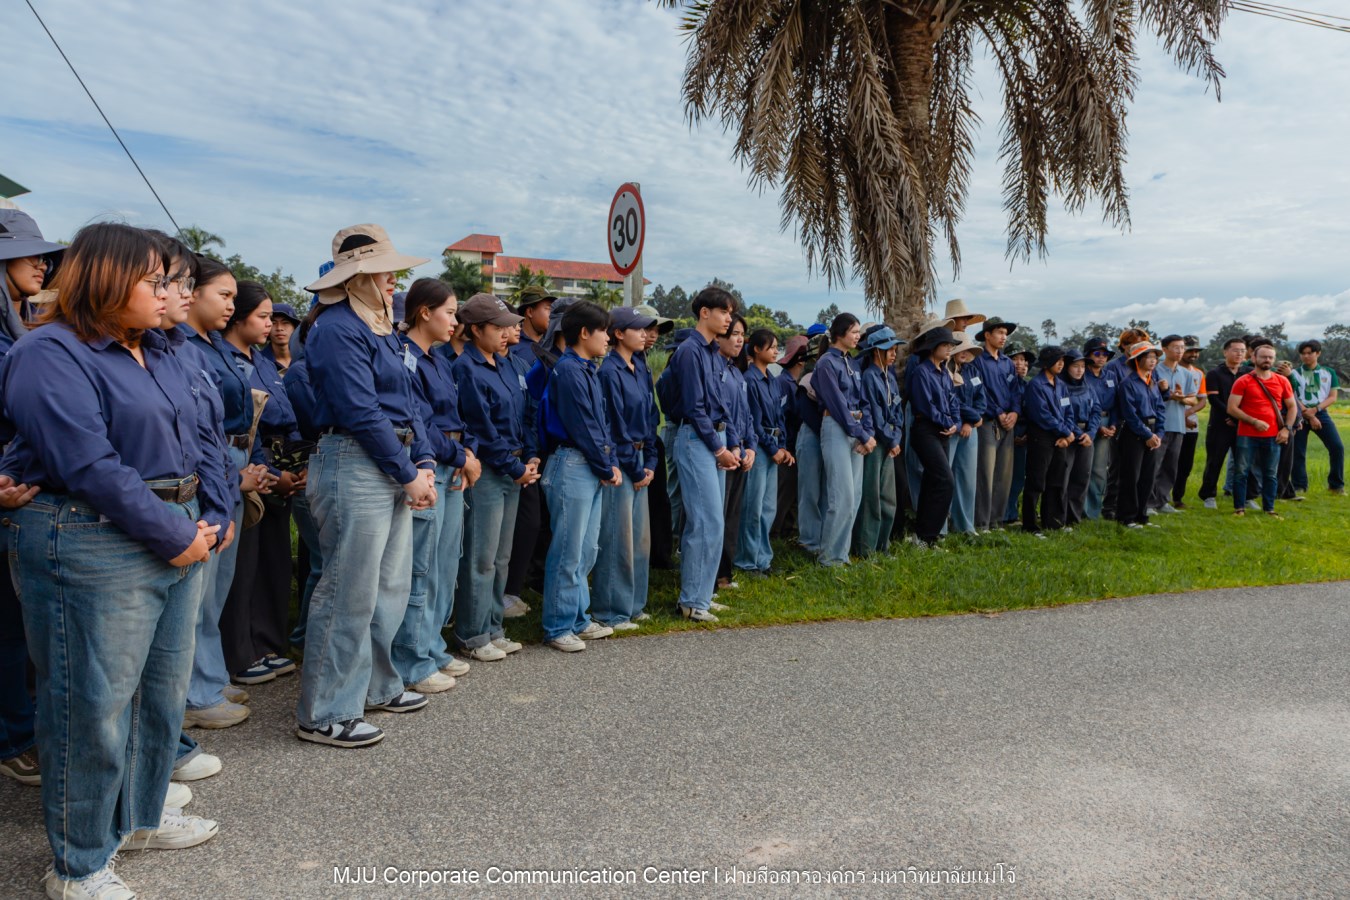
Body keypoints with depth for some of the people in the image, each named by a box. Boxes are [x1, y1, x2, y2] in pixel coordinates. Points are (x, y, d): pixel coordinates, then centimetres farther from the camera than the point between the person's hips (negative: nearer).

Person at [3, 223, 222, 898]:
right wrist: (176, 536, -18)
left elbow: (190, 442, 16)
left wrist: (211, 516, 4)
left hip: (177, 536, 9)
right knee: (93, 707, 2)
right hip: (95, 548, -9)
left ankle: (139, 816, 38)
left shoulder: (157, 353, 14)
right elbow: (91, 467, -21)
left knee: (164, 689, 18)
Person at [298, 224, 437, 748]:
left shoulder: (379, 328, 17)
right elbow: (360, 413, -18)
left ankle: (376, 686, 31)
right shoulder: (336, 330, -12)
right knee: (350, 593, -4)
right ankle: (324, 714, 8)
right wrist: (408, 474, -13)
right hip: (355, 465, -10)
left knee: (391, 587, 16)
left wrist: (424, 462, 4)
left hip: (395, 469, 10)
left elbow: (405, 401, 16)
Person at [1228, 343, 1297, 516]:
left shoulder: (1282, 381, 8)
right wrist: (1254, 422, -15)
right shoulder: (1243, 382, -3)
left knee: (1271, 473, 6)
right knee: (1242, 471, -1)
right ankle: (1239, 507, 7)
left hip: (1273, 436, 3)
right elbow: (1232, 408, -7)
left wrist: (1287, 428, 2)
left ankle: (1269, 508, 14)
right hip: (1247, 435, -3)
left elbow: (1292, 407, 15)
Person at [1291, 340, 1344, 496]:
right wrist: (1308, 415, -11)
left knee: (1337, 447, -11)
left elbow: (1332, 397, 4)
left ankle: (1336, 484, 2)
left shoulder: (1329, 372, 10)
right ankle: (1300, 486, 9)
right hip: (1300, 415, -1)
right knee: (1298, 451, -2)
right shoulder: (1295, 373, 6)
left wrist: (1315, 410, -12)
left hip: (1321, 413, 1)